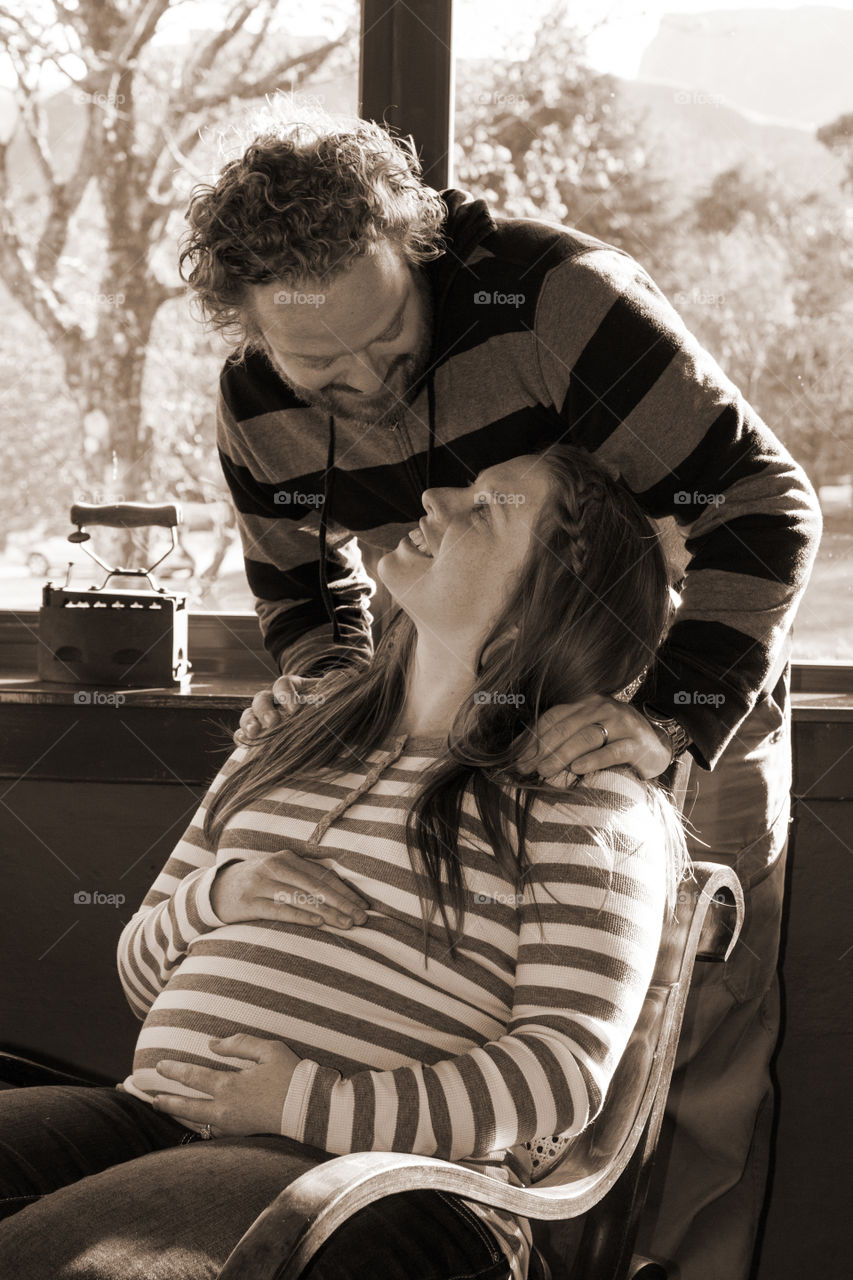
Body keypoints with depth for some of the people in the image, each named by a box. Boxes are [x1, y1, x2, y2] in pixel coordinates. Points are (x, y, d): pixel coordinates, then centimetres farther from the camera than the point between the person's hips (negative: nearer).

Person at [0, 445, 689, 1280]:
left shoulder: (583, 797, 3)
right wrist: (216, 896, 3)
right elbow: (143, 970, 27)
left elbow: (565, 1071, -7)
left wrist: (309, 1104, -13)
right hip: (157, 1117, 6)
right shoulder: (286, 742, 22)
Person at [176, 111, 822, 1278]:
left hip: (690, 692, -4)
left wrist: (674, 718, -42)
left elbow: (765, 505, -30)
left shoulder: (557, 298, -30)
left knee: (701, 1042, -1)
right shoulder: (256, 414, -10)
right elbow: (306, 587, 8)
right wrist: (326, 682, -17)